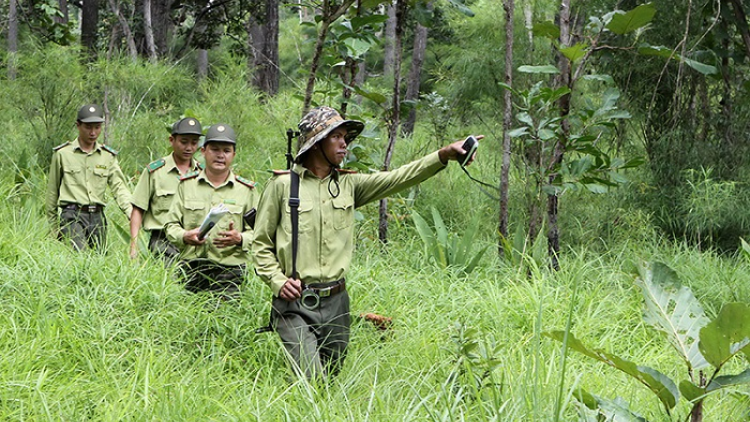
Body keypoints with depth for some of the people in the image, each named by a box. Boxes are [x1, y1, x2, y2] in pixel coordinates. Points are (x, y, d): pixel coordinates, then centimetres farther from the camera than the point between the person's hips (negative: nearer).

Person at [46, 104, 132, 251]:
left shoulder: (108, 156, 12)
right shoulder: (62, 153, 4)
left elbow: (119, 187, 4)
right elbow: (52, 191, 10)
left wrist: (131, 212, -13)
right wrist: (53, 225, 12)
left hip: (98, 217, 4)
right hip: (72, 215, -4)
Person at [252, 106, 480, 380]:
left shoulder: (349, 184, 11)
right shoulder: (282, 185, 0)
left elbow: (398, 179, 0)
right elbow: (261, 244, 5)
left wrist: (445, 154, -12)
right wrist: (277, 282, -10)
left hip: (336, 303, 5)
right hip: (295, 303, -5)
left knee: (332, 376, 10)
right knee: (311, 381, -19)